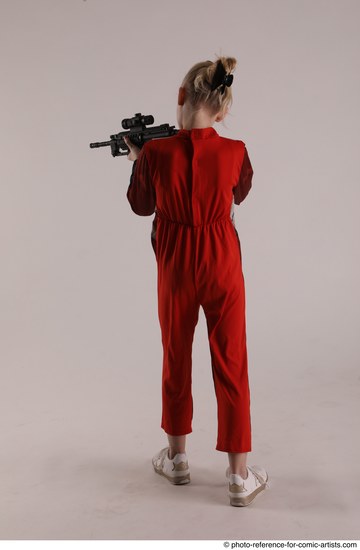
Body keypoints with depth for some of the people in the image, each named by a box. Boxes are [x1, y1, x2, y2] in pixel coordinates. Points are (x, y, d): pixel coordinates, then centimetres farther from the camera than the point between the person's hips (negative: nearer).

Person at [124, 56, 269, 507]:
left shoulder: (156, 153, -14)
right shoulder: (234, 152, -12)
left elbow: (141, 205, 4)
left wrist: (137, 161, 20)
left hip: (176, 266, 1)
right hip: (222, 265, 0)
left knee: (176, 362, 18)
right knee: (231, 366, 8)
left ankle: (177, 459, 33)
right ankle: (240, 477, 14)